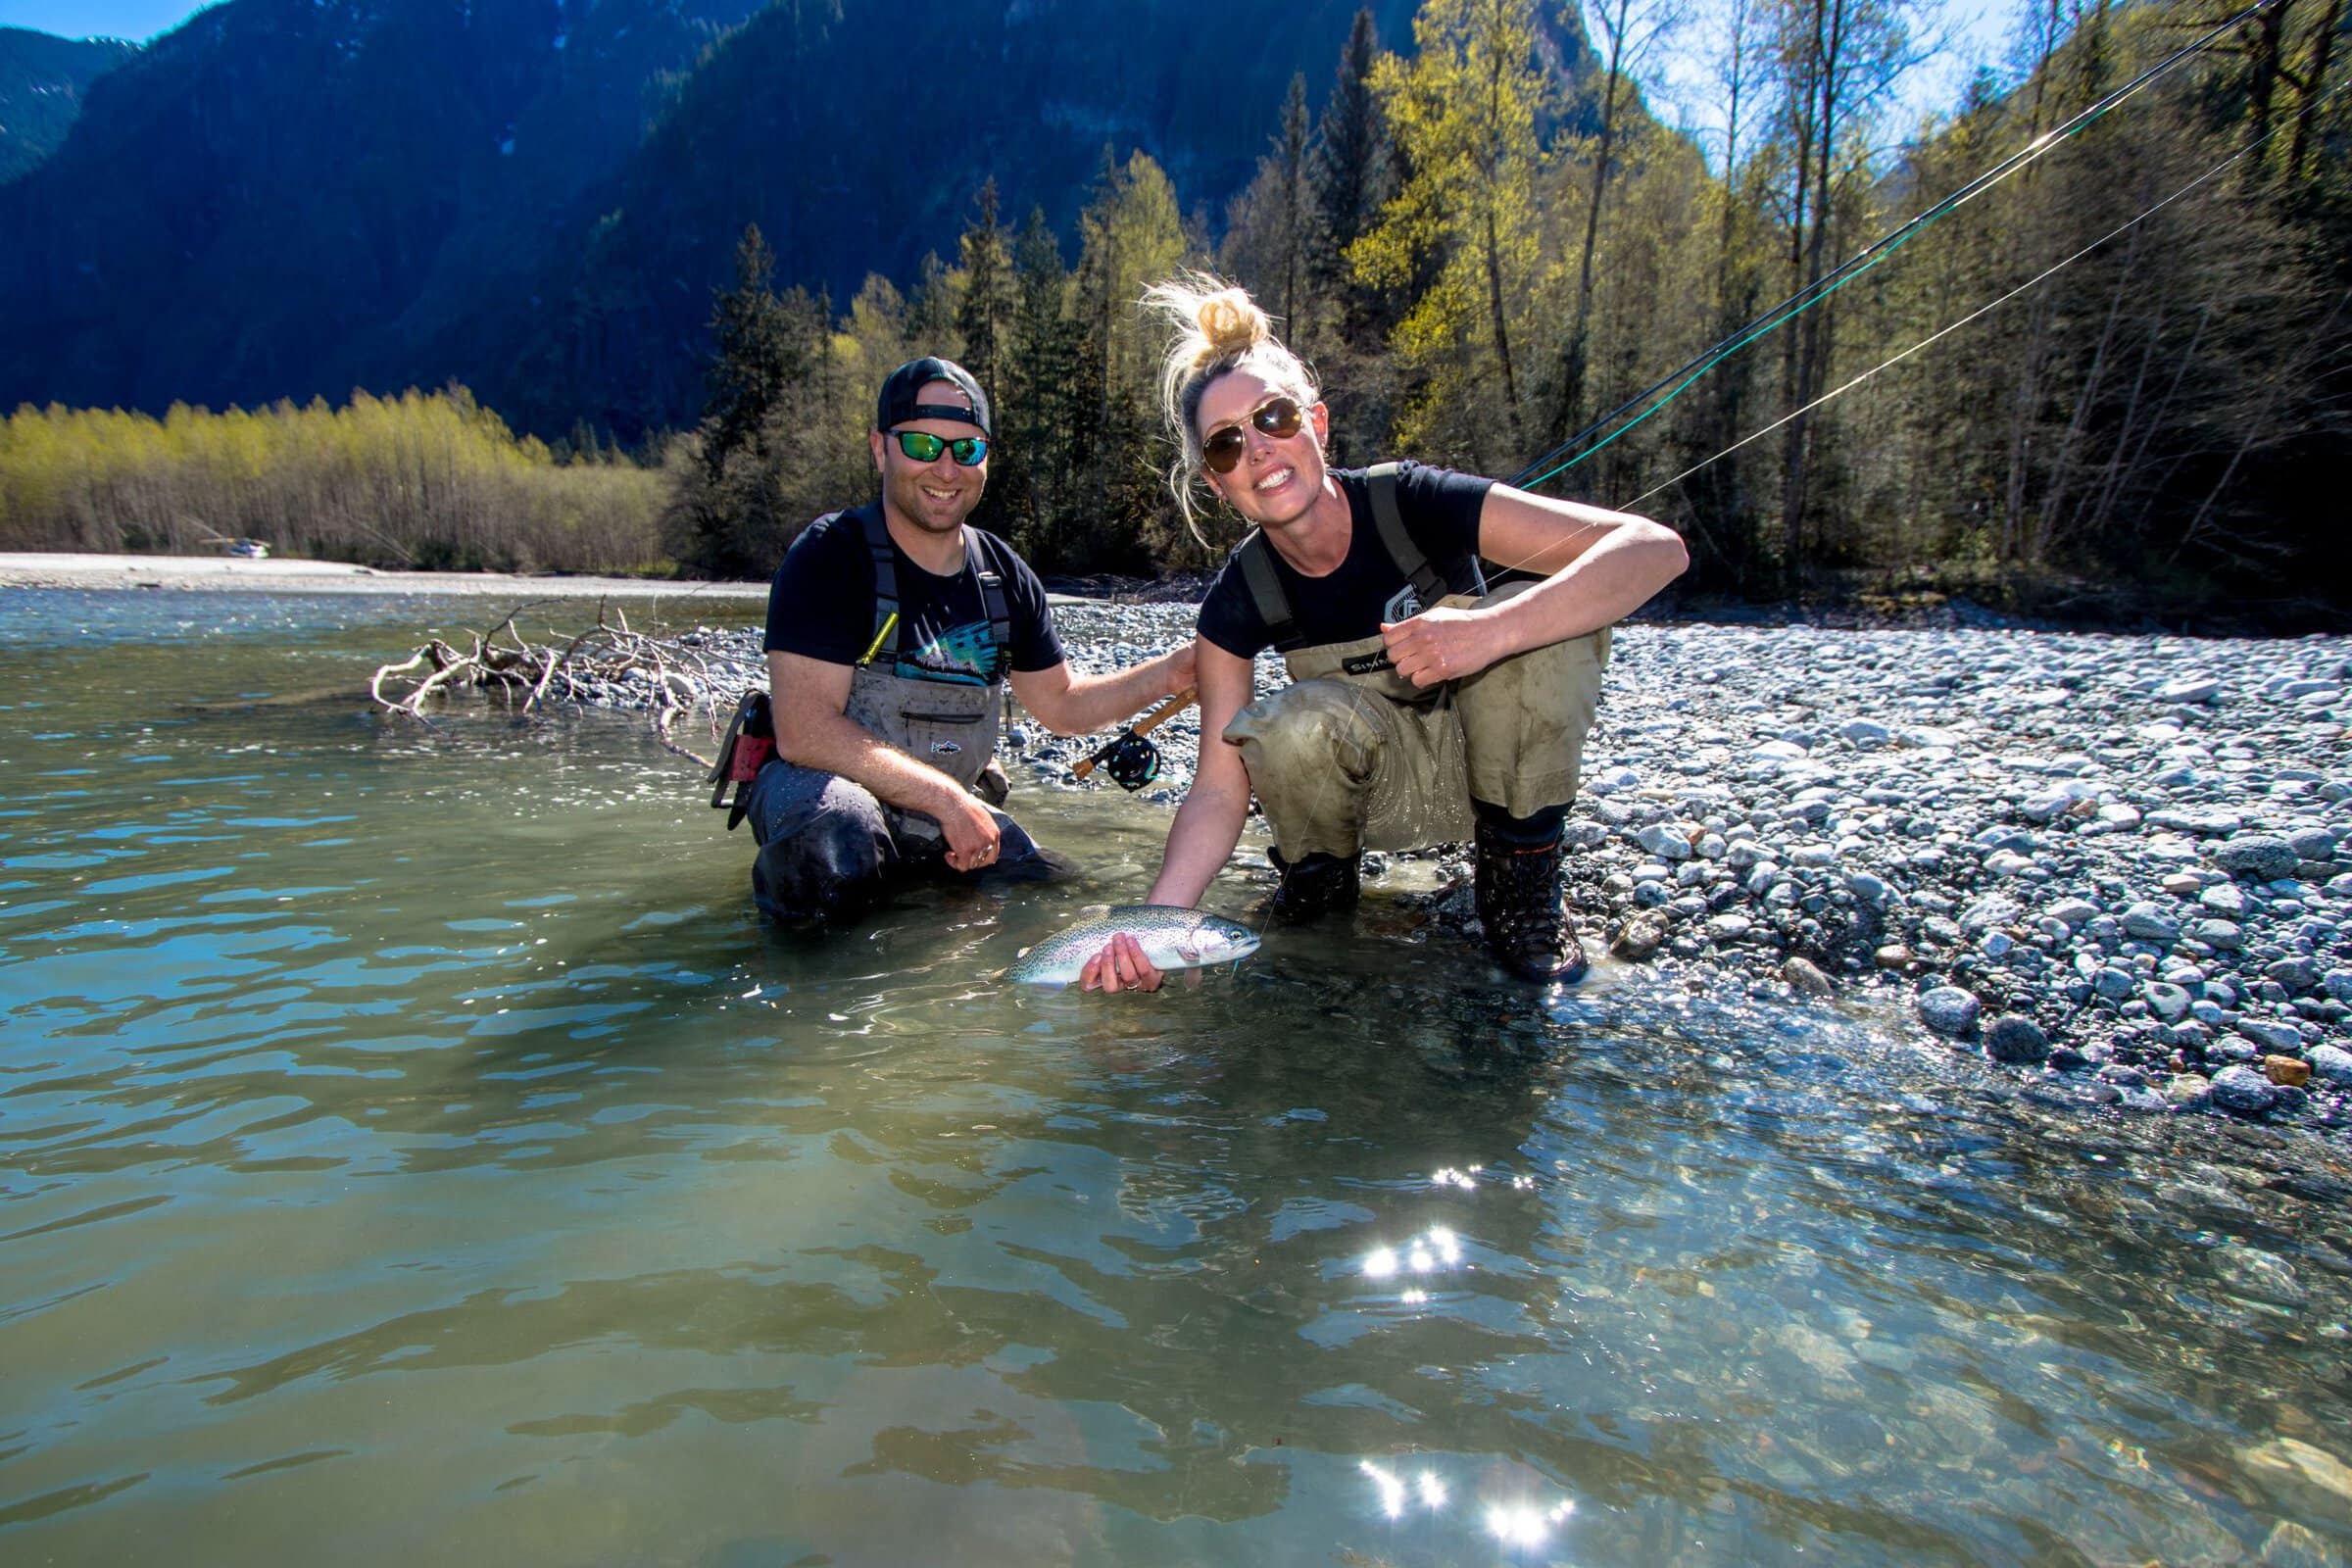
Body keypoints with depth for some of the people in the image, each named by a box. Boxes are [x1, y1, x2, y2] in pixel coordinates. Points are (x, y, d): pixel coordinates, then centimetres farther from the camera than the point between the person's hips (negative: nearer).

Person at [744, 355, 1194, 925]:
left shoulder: (1005, 577, 4)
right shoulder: (830, 555, -15)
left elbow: (1062, 704, 14)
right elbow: (804, 733, -24)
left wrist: (1169, 672, -2)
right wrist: (947, 800, -25)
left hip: (954, 809, 7)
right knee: (839, 859, -39)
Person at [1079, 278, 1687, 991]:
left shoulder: (1414, 502, -22)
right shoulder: (1237, 602, -14)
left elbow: (1656, 547, -30)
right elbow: (1218, 786, -18)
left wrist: (1490, 631, -45)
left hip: (1489, 762, 0)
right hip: (1381, 786, 1)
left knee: (1555, 611, -29)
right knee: (1293, 727, -33)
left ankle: (1521, 873, -12)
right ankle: (1321, 872, 2)